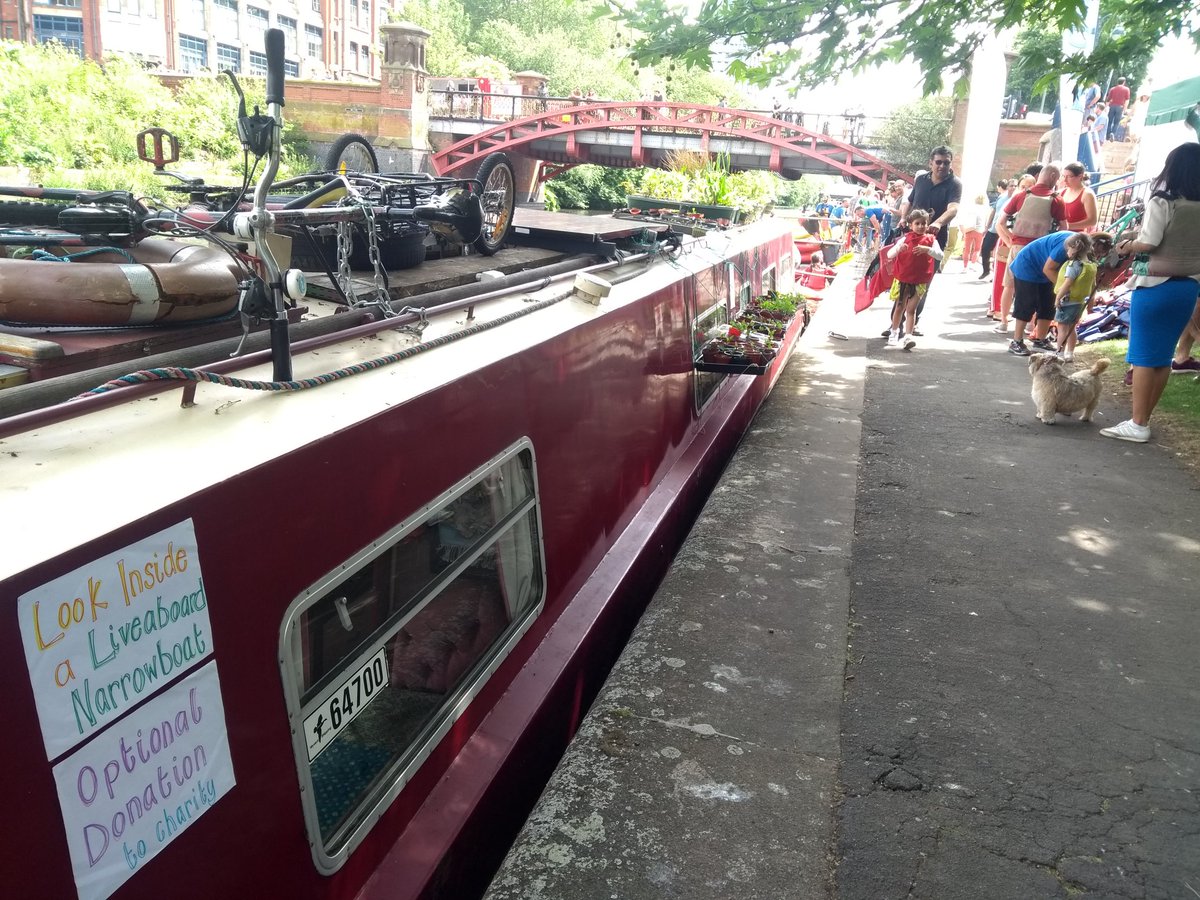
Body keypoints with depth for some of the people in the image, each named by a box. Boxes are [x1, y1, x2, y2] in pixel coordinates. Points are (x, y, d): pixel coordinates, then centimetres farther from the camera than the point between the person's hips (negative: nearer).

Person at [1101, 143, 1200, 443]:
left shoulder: (1161, 201, -13)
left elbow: (1148, 243, -17)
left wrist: (1127, 246, 3)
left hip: (1155, 285, -6)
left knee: (1144, 356, -1)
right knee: (1163, 356, 12)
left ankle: (1138, 425, 0)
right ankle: (1142, 418, 20)